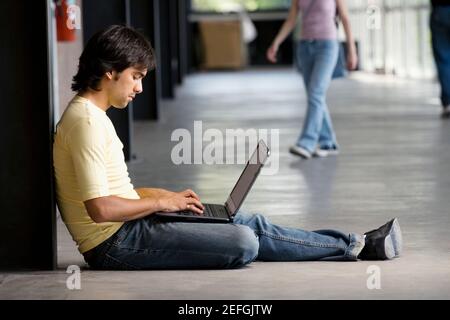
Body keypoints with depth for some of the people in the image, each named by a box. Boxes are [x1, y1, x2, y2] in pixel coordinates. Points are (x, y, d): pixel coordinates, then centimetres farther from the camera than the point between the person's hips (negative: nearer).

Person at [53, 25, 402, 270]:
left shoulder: (92, 116, 15)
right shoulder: (86, 122, -19)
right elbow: (100, 208, -25)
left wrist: (167, 195, 12)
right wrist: (161, 202, -12)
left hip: (125, 229, 11)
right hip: (115, 244, -11)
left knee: (252, 224, 8)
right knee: (244, 243, -16)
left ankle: (354, 244, 12)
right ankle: (354, 246, -4)